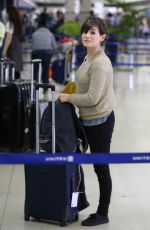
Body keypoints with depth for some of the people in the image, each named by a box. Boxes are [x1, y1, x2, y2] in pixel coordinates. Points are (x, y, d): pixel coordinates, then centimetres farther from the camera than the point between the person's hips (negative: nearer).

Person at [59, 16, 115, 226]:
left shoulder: (100, 63, -23)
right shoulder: (90, 57, 8)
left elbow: (92, 97, -25)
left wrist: (68, 98, -12)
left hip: (100, 121, -10)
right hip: (91, 119, 10)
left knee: (101, 167, 2)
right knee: (98, 166, 16)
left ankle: (103, 214, 15)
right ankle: (101, 211, 29)